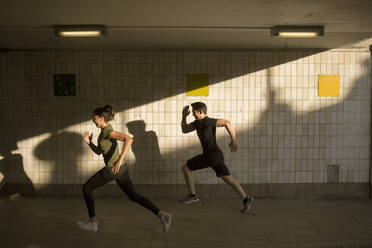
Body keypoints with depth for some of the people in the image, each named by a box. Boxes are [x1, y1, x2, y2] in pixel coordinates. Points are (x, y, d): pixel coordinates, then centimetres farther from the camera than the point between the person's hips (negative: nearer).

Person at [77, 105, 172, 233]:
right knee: (133, 196, 13)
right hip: (120, 169, 9)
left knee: (86, 188, 10)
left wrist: (120, 159, -36)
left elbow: (129, 139, -31)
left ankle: (92, 222, 16)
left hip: (112, 169, -9)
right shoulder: (105, 131, 15)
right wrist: (89, 142, 4)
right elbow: (98, 151, 21)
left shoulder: (107, 131, -16)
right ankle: (162, 215, 2)